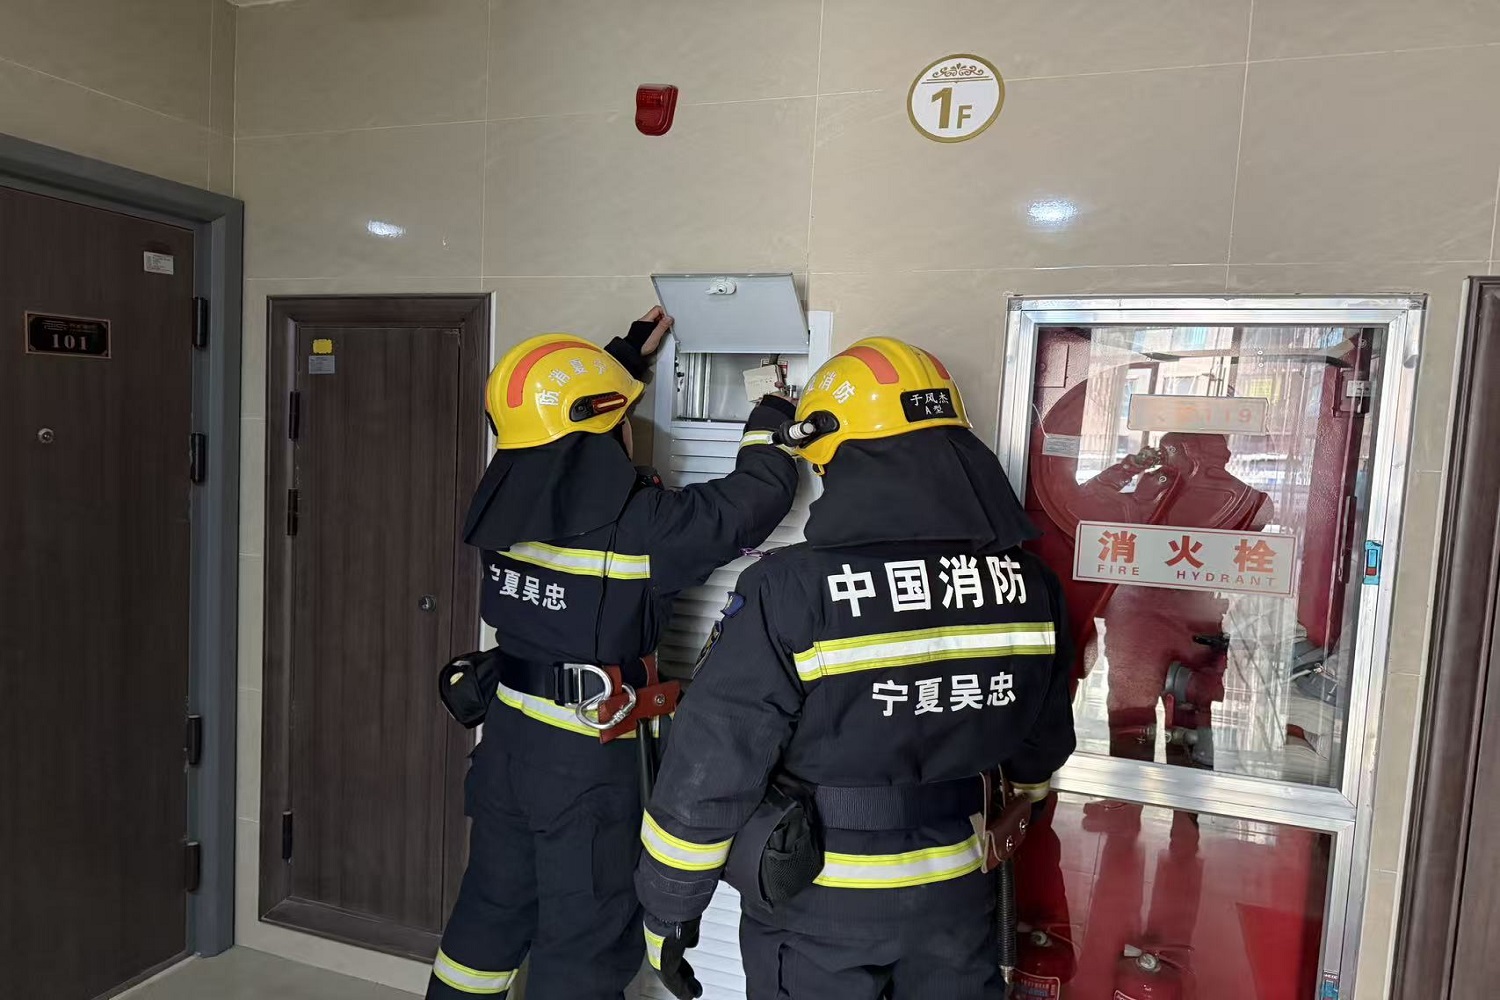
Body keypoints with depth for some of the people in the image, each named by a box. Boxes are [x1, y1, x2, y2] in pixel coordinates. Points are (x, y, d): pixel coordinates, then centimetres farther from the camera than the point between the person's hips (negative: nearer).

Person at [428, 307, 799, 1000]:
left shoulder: (510, 496, -3)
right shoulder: (636, 524, -22)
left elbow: (567, 409, 16)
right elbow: (754, 500, -16)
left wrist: (632, 352, 25)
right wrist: (775, 409, 2)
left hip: (509, 733, 7)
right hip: (586, 757, -7)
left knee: (492, 905, 25)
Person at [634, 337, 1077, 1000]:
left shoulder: (790, 591, -23)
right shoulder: (1027, 582, -7)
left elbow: (708, 770, -19)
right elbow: (1045, 733, 8)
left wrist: (667, 909, -5)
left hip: (819, 903, -4)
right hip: (957, 893, 4)